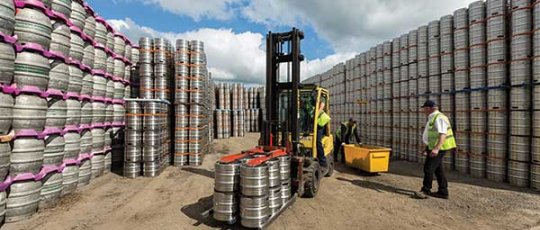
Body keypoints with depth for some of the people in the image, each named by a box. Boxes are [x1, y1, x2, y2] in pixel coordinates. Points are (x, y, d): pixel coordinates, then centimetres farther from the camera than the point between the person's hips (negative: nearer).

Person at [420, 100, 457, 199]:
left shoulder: (439, 118, -16)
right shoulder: (433, 118, 16)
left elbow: (442, 134, -26)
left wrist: (436, 148, -36)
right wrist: (427, 149, 26)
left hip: (439, 148, -10)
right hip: (434, 148, 10)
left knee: (428, 168, -4)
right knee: (438, 170, 14)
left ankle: (425, 190, 9)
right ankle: (443, 192, 22)